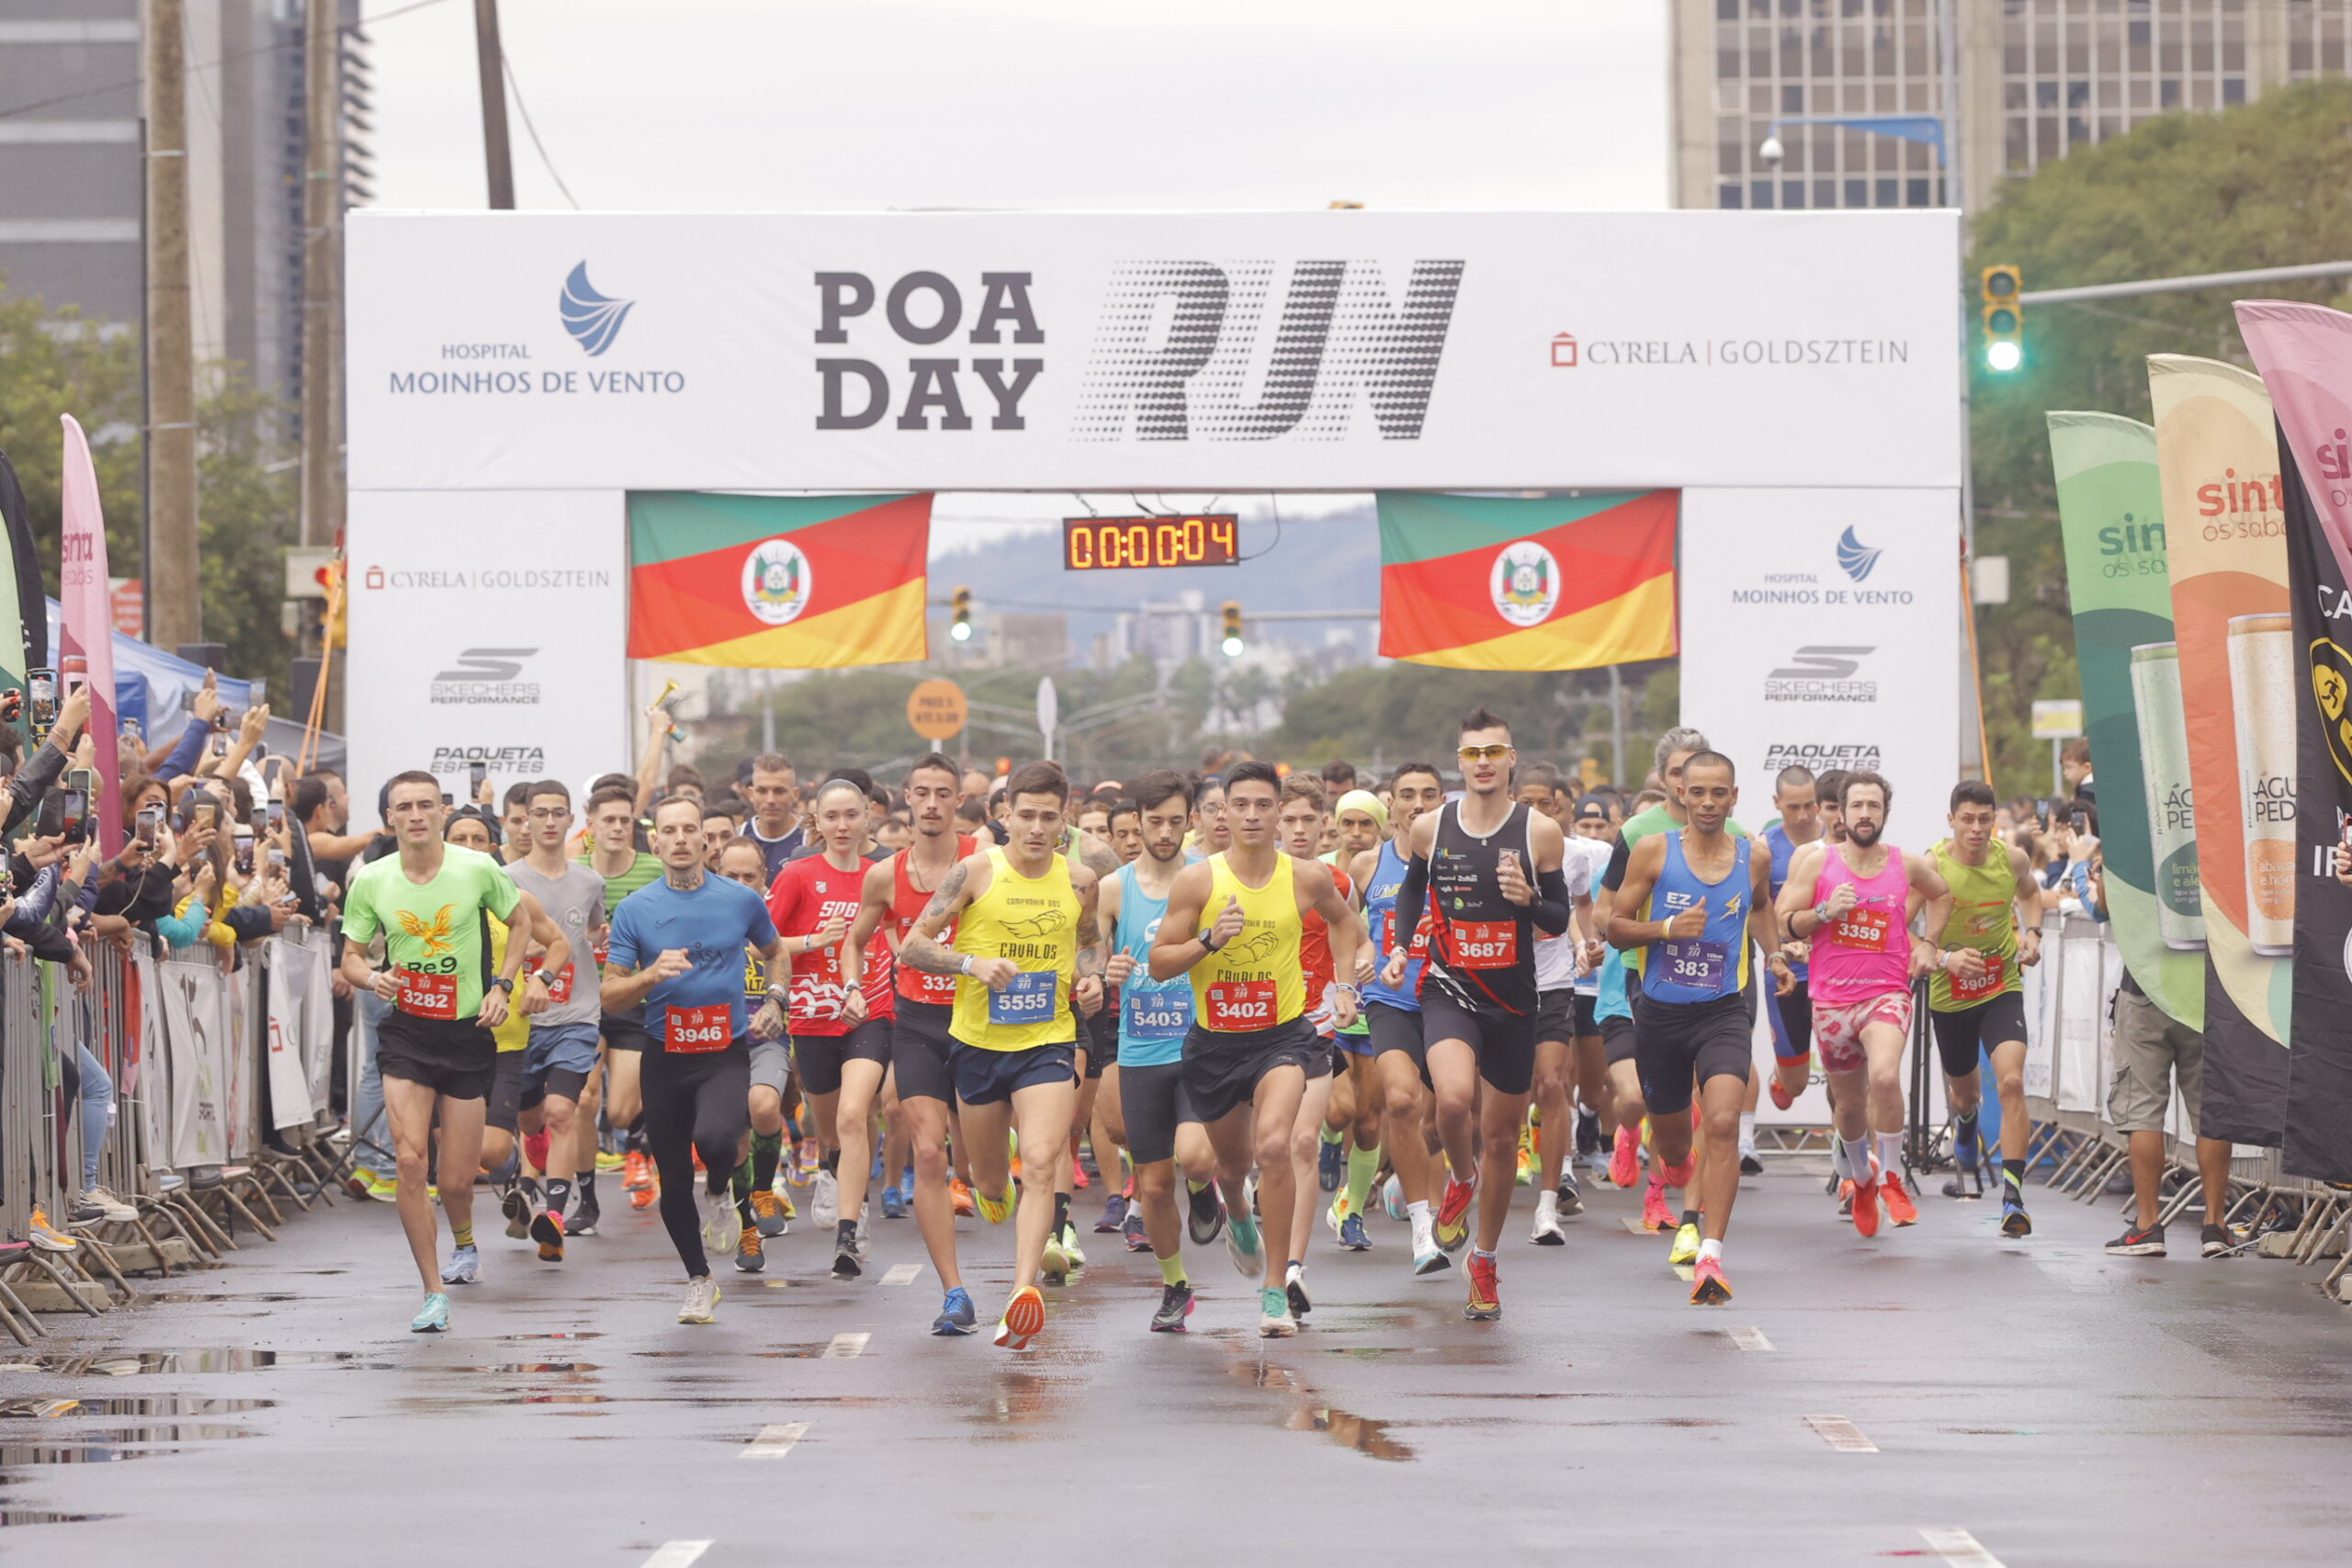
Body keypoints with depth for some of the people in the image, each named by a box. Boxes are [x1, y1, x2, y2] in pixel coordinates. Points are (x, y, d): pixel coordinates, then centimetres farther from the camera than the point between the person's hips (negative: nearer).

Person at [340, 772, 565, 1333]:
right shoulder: (371, 882, -3)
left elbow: (522, 918, 11)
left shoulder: (478, 870, -7)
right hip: (405, 1033, 0)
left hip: (467, 1032, 0)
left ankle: (464, 1243, 41)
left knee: (456, 1179, 4)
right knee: (409, 1158, -17)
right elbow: (351, 955, 8)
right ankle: (433, 1292, -8)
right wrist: (370, 977, -16)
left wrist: (503, 985, 0)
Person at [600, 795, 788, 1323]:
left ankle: (720, 1194, 5)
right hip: (664, 1058, 1)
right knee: (673, 1182, 6)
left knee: (715, 1136, -31)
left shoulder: (741, 900, 2)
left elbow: (776, 951, 23)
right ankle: (699, 1281, 28)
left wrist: (773, 1006, 8)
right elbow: (610, 996, 0)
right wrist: (652, 975, -18)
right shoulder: (635, 909, 0)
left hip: (726, 1052, -1)